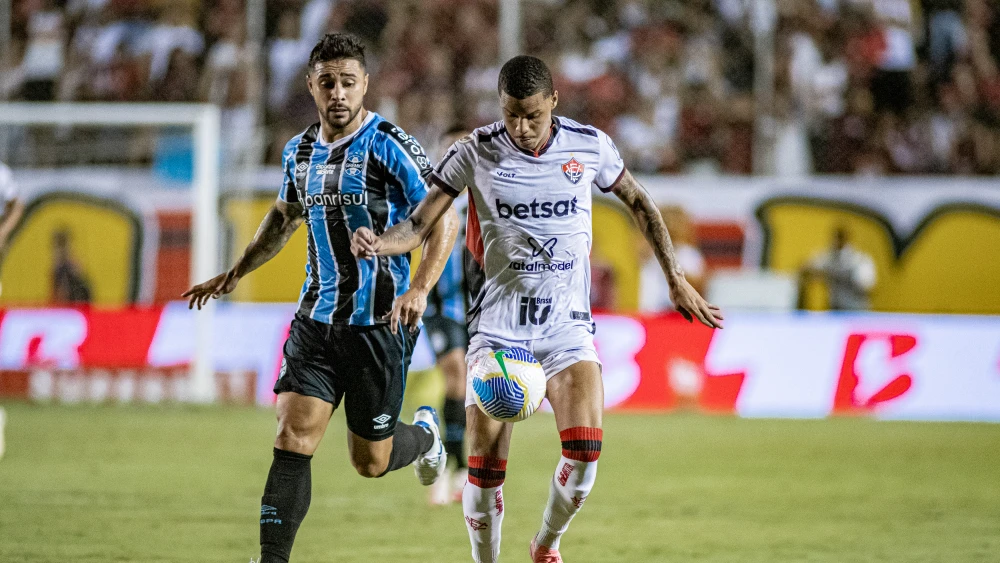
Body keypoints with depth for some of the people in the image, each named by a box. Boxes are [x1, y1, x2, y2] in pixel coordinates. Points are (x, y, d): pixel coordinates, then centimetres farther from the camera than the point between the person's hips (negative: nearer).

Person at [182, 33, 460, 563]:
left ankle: (424, 434, 41)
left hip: (379, 322, -4)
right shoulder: (300, 151, 8)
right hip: (316, 319, 4)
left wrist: (418, 289, -25)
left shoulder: (391, 146, -11)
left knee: (370, 461, 6)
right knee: (292, 441, -11)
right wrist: (235, 273, 25)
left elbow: (443, 220, -12)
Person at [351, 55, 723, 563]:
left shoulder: (589, 147, -1)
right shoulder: (476, 153, -5)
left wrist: (675, 279, 18)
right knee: (484, 465, -9)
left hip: (567, 325, 1)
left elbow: (639, 203, 17)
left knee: (585, 448, -17)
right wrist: (377, 244, -24)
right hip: (498, 326, -1)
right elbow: (420, 226, -2)